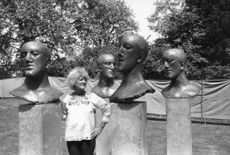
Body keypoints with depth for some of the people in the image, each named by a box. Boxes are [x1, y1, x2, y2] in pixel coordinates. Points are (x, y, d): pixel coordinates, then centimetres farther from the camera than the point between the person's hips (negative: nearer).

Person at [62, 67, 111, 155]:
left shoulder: (91, 97, 1)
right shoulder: (67, 98, 7)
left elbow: (107, 108, 7)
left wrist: (100, 127, 4)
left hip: (88, 137, -2)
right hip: (71, 138, 2)